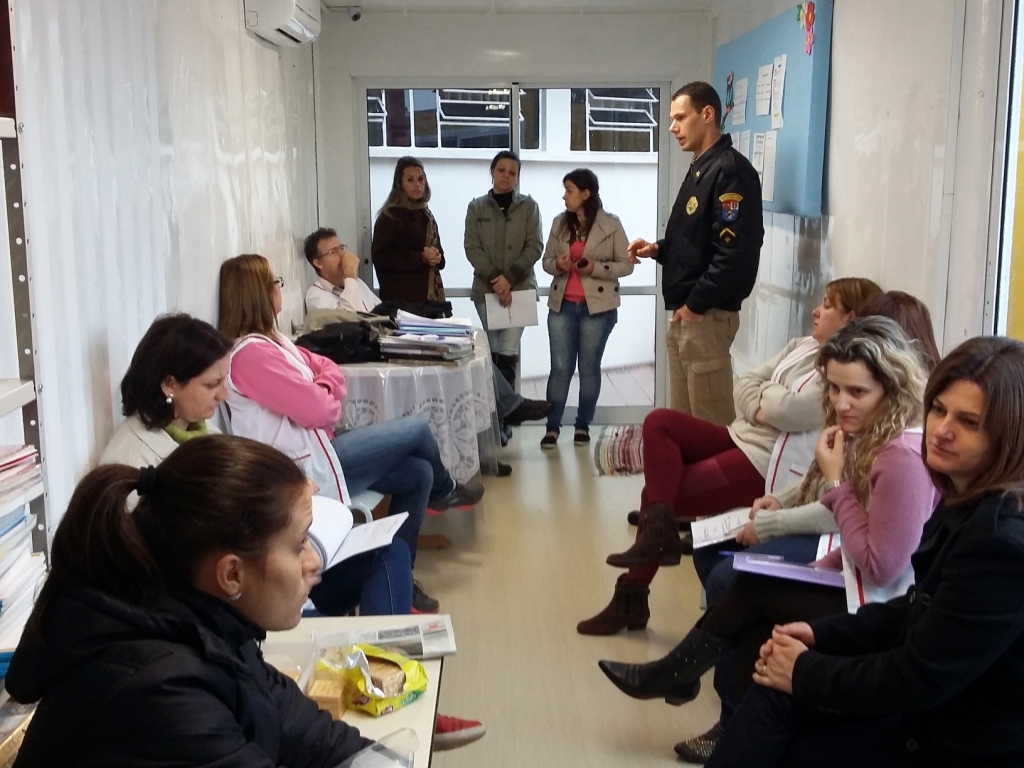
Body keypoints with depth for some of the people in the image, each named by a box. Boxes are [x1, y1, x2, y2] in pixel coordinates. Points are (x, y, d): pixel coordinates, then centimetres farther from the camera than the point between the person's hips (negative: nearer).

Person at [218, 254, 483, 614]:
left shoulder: (267, 339, 11)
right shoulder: (250, 353, -22)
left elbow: (326, 367, 13)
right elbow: (315, 408, -25)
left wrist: (324, 387, -9)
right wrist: (328, 394, -3)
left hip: (316, 445, 10)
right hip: (307, 465, -10)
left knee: (418, 474, 4)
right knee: (417, 429, -2)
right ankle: (445, 492, 31)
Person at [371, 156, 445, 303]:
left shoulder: (426, 215, 16)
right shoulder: (389, 216, -6)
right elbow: (380, 258, -14)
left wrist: (436, 258, -1)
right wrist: (421, 258, -17)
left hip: (430, 294, 7)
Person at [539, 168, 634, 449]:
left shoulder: (611, 225, -5)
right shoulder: (559, 223, 6)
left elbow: (626, 264, -3)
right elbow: (546, 260, 13)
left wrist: (595, 268, -17)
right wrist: (557, 264, -11)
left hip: (597, 307, -2)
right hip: (562, 305, 3)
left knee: (589, 367, 7)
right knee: (560, 367, 0)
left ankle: (583, 425, 19)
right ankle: (552, 427, 7)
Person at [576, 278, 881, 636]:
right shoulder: (803, 345, 14)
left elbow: (794, 411, -27)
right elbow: (744, 384, 11)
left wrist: (765, 392, -7)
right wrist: (761, 408, -10)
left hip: (763, 464, -9)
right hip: (739, 437, 9)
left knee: (657, 495, -10)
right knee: (659, 422, -10)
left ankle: (631, 596, 8)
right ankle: (658, 525, -13)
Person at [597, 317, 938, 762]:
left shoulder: (905, 456, -26)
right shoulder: (874, 437, 4)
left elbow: (880, 567, -24)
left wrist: (835, 482, -21)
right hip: (862, 590, 8)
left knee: (753, 588, -4)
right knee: (755, 624, -5)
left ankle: (673, 675, 16)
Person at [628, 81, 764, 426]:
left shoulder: (730, 170, -14)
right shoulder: (699, 169, 18)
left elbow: (735, 252, -22)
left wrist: (697, 304, -16)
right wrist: (658, 248, 9)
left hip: (706, 316, -10)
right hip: (684, 314, 10)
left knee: (711, 422, -2)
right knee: (682, 418, 15)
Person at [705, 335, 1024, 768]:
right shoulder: (968, 501, 2)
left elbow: (920, 678, -24)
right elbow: (919, 610, 12)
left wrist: (806, 674, -11)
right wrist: (819, 634, 1)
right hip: (940, 703, 8)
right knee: (776, 694, -3)